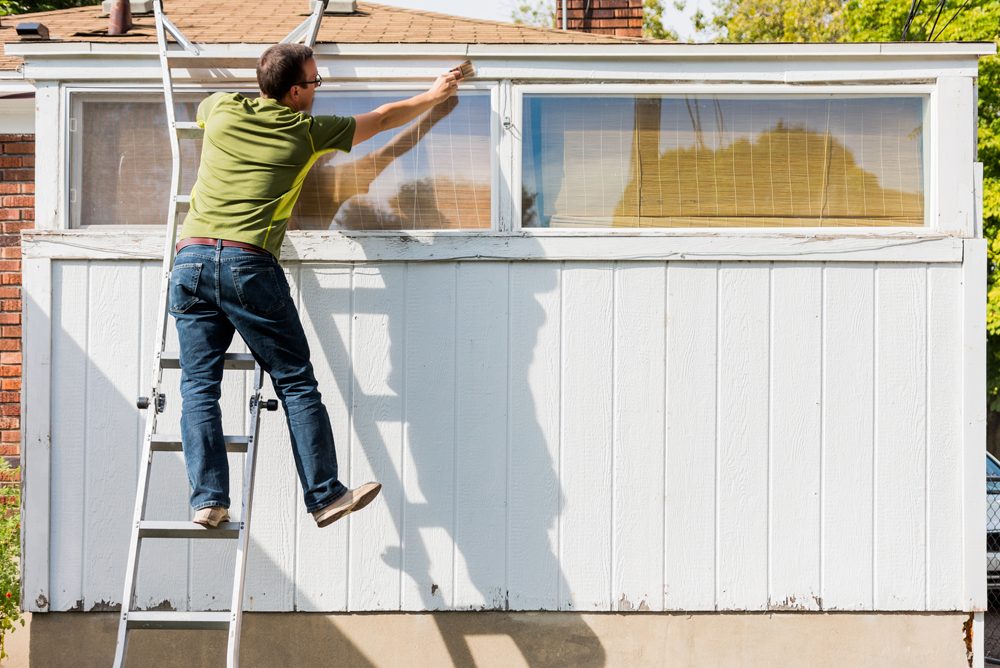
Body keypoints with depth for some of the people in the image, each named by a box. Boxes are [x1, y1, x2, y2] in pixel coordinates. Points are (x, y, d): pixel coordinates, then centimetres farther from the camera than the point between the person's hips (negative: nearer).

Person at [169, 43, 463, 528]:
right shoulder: (306, 132, 8)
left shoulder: (221, 110, 14)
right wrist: (434, 95, 38)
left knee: (199, 387, 4)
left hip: (191, 258, 4)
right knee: (296, 383, 4)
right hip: (249, 265, -3)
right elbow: (382, 120, 22)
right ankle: (324, 497, 5)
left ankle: (207, 499, -2)